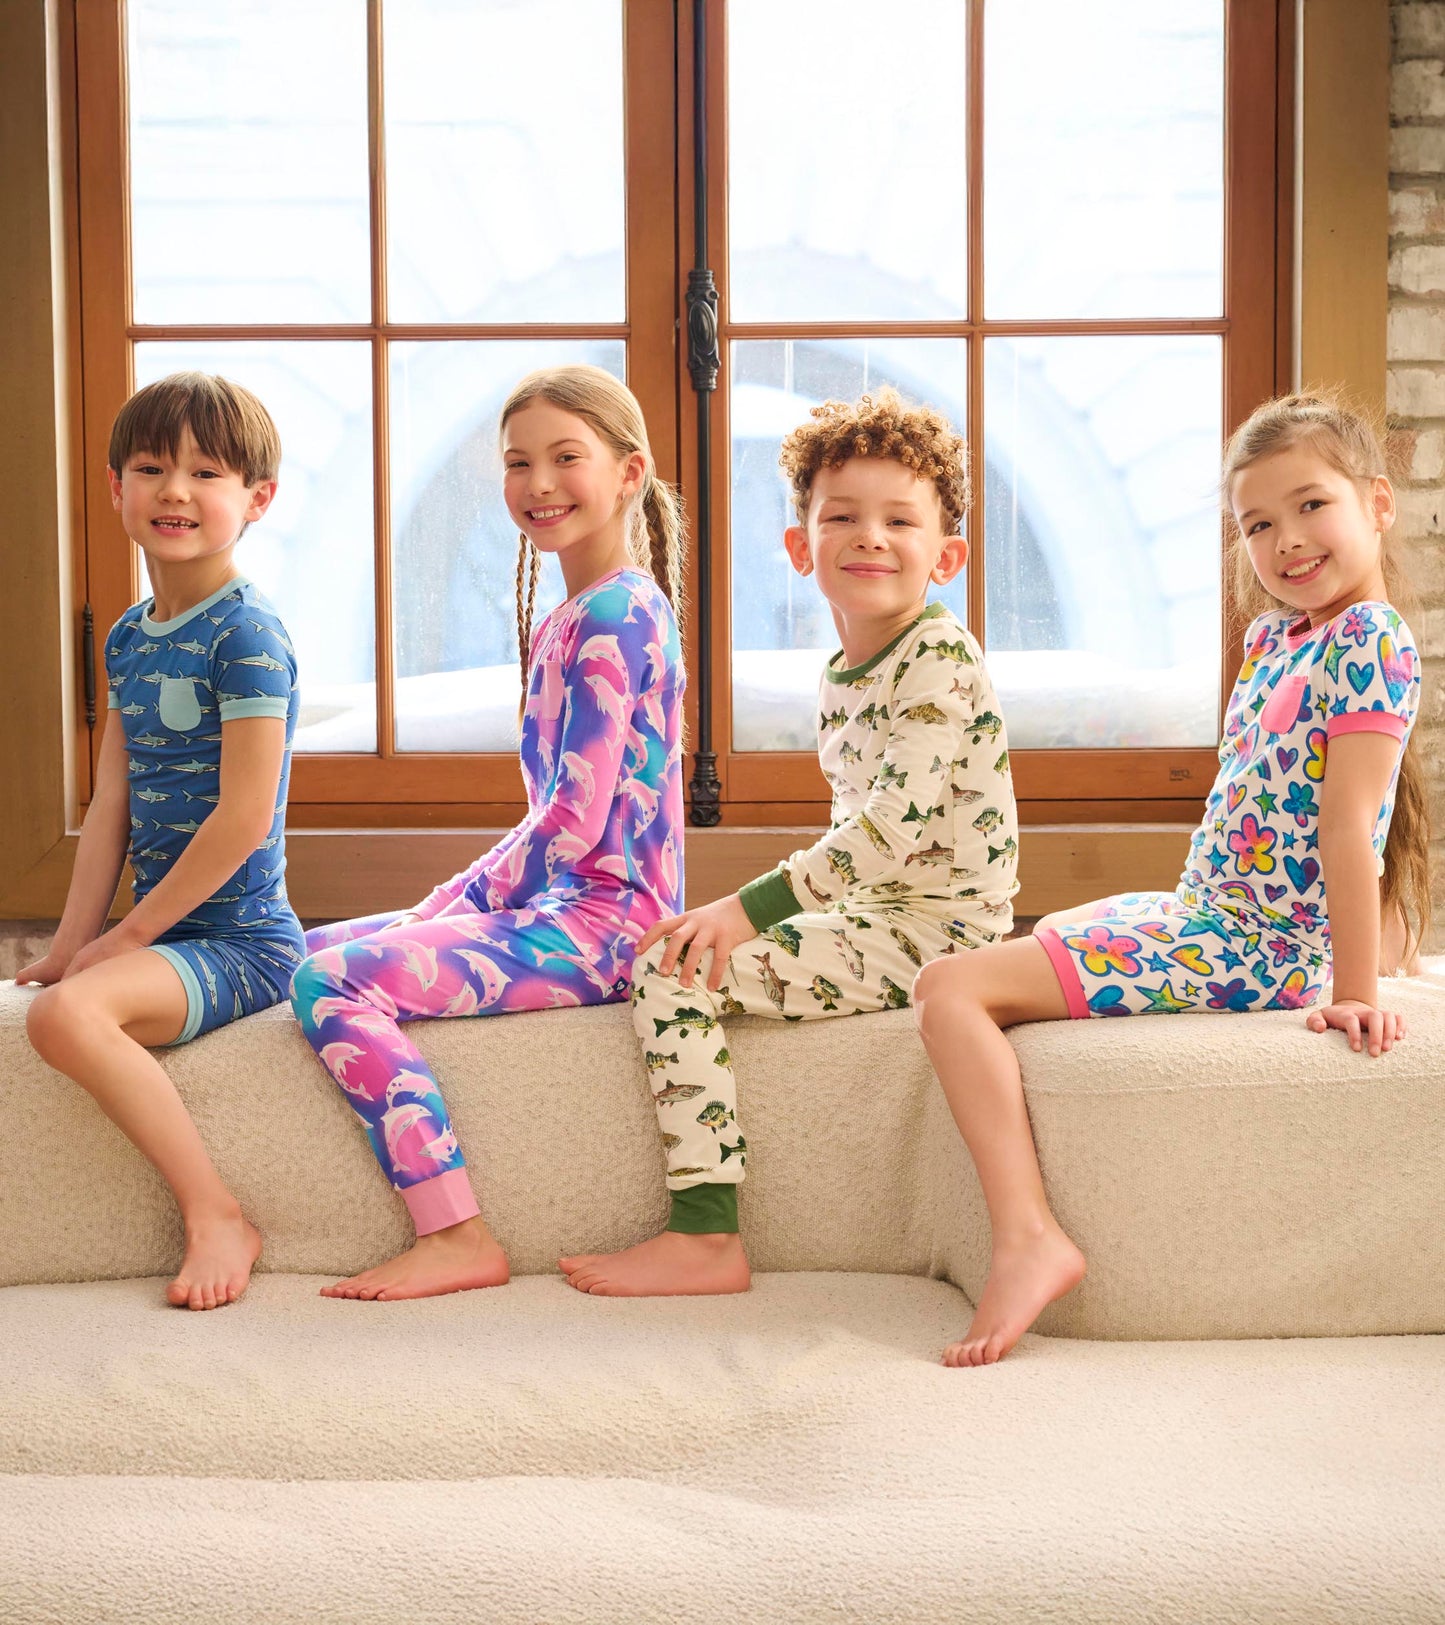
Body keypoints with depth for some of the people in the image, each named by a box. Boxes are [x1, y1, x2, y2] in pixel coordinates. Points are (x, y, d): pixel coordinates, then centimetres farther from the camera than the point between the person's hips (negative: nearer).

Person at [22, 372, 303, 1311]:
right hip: (169, 934, 9)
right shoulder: (130, 638, 12)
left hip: (239, 939, -9)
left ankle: (217, 1216, -16)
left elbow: (244, 819, -18)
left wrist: (129, 934, -11)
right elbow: (112, 805, 11)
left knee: (67, 1013, -29)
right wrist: (72, 941, 3)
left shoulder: (246, 634, -14)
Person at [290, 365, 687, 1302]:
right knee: (309, 949, 14)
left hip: (600, 920, -11)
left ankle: (458, 1238, -16)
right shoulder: (566, 621, 18)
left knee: (334, 981, -20)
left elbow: (577, 821, -19)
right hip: (567, 906, 11)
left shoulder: (615, 612, -13)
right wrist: (448, 909, 10)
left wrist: (453, 904, -9)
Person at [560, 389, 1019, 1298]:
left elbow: (898, 822, -24)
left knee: (673, 970, -17)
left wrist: (752, 907, -24)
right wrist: (769, 910, 7)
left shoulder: (939, 659, -14)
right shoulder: (840, 678, 15)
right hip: (878, 916, 10)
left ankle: (707, 1239, -13)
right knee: (680, 945, 16)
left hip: (929, 932, -10)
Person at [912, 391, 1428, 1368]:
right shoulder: (1274, 638, 12)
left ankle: (1029, 1237, -23)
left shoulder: (1370, 644, -15)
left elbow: (1347, 824, -19)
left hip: (1249, 949, -10)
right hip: (1202, 914, 10)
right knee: (958, 982, 23)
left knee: (951, 989, -17)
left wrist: (1356, 993, -20)